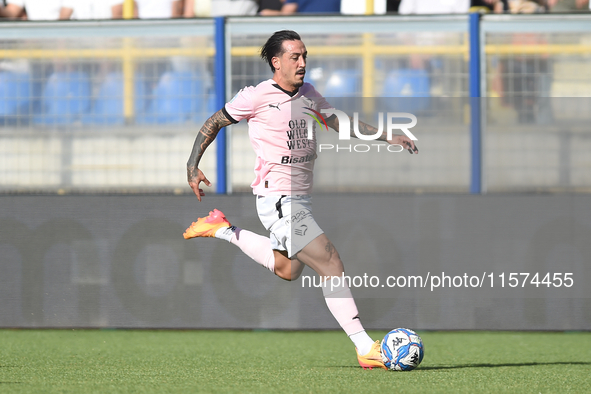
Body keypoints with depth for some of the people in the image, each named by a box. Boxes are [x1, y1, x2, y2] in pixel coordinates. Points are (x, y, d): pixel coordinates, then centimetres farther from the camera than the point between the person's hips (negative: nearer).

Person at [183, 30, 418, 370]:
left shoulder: (309, 94, 10)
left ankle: (223, 230, 34)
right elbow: (215, 123, 1)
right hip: (277, 198, -9)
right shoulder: (257, 96, -9)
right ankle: (365, 348, -14)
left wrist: (388, 137, 8)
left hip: (301, 198, 9)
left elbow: (342, 123, 19)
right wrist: (193, 167, -6)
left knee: (287, 270, 24)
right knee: (331, 264, -15)